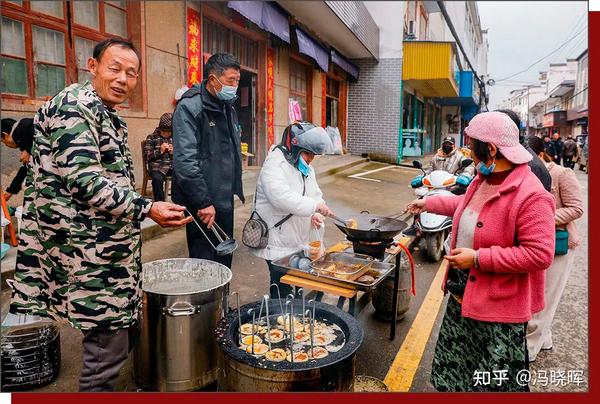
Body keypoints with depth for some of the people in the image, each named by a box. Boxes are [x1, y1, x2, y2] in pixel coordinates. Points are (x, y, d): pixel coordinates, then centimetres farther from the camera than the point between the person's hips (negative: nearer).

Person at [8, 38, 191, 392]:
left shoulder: (107, 115, 16)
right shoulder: (73, 108, -14)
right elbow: (84, 181, -23)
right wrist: (147, 208, -23)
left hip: (109, 249, 10)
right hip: (91, 253, -10)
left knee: (126, 332, 19)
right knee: (108, 349, -1)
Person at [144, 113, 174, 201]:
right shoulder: (152, 137, 9)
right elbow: (147, 156, 3)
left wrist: (173, 152, -4)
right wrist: (160, 151, -11)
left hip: (173, 166, 3)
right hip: (157, 167, -2)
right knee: (157, 179, -36)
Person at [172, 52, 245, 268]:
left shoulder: (228, 108, 13)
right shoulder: (189, 107, -14)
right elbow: (185, 161, -22)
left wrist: (235, 189, 14)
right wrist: (204, 202, -22)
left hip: (224, 200, 8)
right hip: (202, 204, -8)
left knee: (224, 260, 17)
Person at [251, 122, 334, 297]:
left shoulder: (306, 169, 13)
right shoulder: (274, 167, -17)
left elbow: (316, 195, 18)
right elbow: (281, 197, -32)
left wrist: (315, 214, -4)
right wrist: (315, 205, -29)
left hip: (298, 242, 9)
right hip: (277, 243, -8)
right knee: (282, 291, -3)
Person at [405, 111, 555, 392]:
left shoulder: (532, 196, -24)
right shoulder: (482, 180, 3)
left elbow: (540, 254, -27)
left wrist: (478, 258, -26)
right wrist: (429, 203, 30)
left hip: (497, 309, -8)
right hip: (461, 298, 8)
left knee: (495, 383, 11)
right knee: (454, 372, 23)